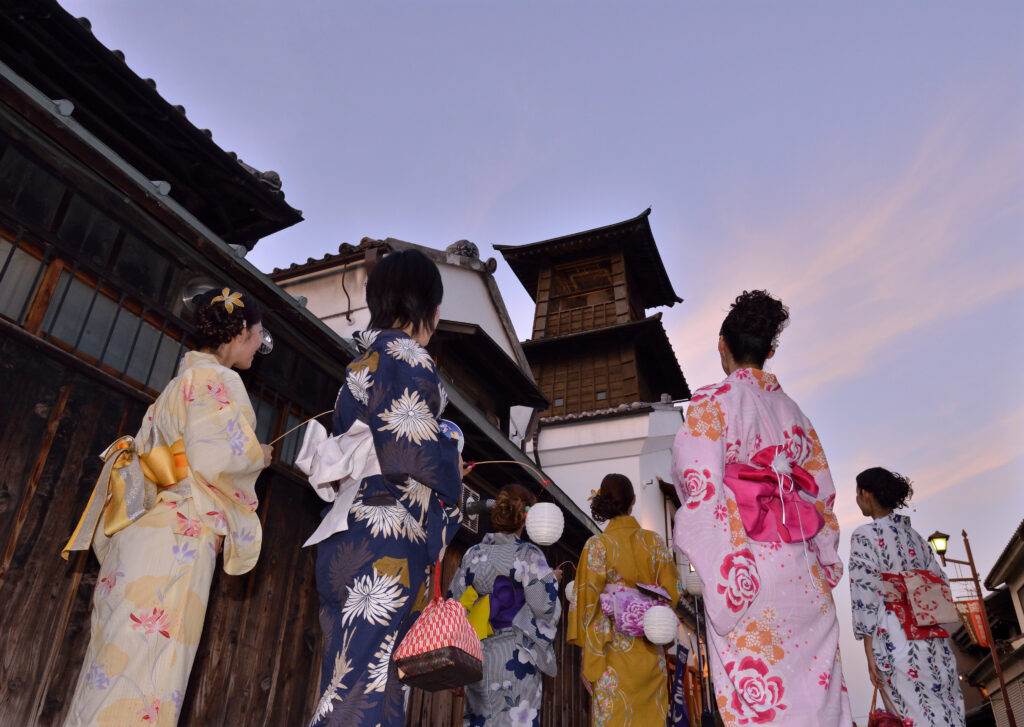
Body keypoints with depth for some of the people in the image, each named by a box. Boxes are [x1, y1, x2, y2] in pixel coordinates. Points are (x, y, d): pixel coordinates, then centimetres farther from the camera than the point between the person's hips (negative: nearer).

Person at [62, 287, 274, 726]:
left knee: (121, 655, 9)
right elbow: (219, 455, -18)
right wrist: (261, 456, 0)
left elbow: (143, 448, 22)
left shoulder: (182, 379, 23)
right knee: (148, 662, -8)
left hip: (146, 531, 9)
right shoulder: (216, 379, -7)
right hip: (179, 536, -9)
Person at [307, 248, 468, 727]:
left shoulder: (363, 360, 23)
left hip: (347, 534, 9)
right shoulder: (405, 355, -5)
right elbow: (410, 447, -16)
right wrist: (452, 468, 3)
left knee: (350, 683, 8)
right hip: (388, 533, -9)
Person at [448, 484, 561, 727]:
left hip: (477, 651, 5)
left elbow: (454, 603, 8)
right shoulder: (529, 554, -7)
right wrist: (551, 579, 9)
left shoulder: (473, 554, 7)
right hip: (516, 653, -5)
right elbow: (544, 605, -11)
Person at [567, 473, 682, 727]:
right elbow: (671, 592, 3)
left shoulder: (597, 545, -7)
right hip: (651, 654, 3)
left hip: (614, 651, -3)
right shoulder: (655, 541, 1)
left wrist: (589, 664, -6)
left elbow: (589, 604, -10)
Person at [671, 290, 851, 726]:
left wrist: (718, 576, -12)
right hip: (805, 574, 6)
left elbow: (701, 486, -12)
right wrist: (825, 567, 21)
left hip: (746, 567, -6)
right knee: (816, 689, 8)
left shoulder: (712, 402, -1)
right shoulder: (792, 410, 17)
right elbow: (823, 497, 16)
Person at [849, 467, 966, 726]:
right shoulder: (916, 537, 13)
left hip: (897, 641, -7)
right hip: (935, 639, 7)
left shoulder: (863, 536, -6)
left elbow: (866, 597, -11)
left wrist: (870, 652, -8)